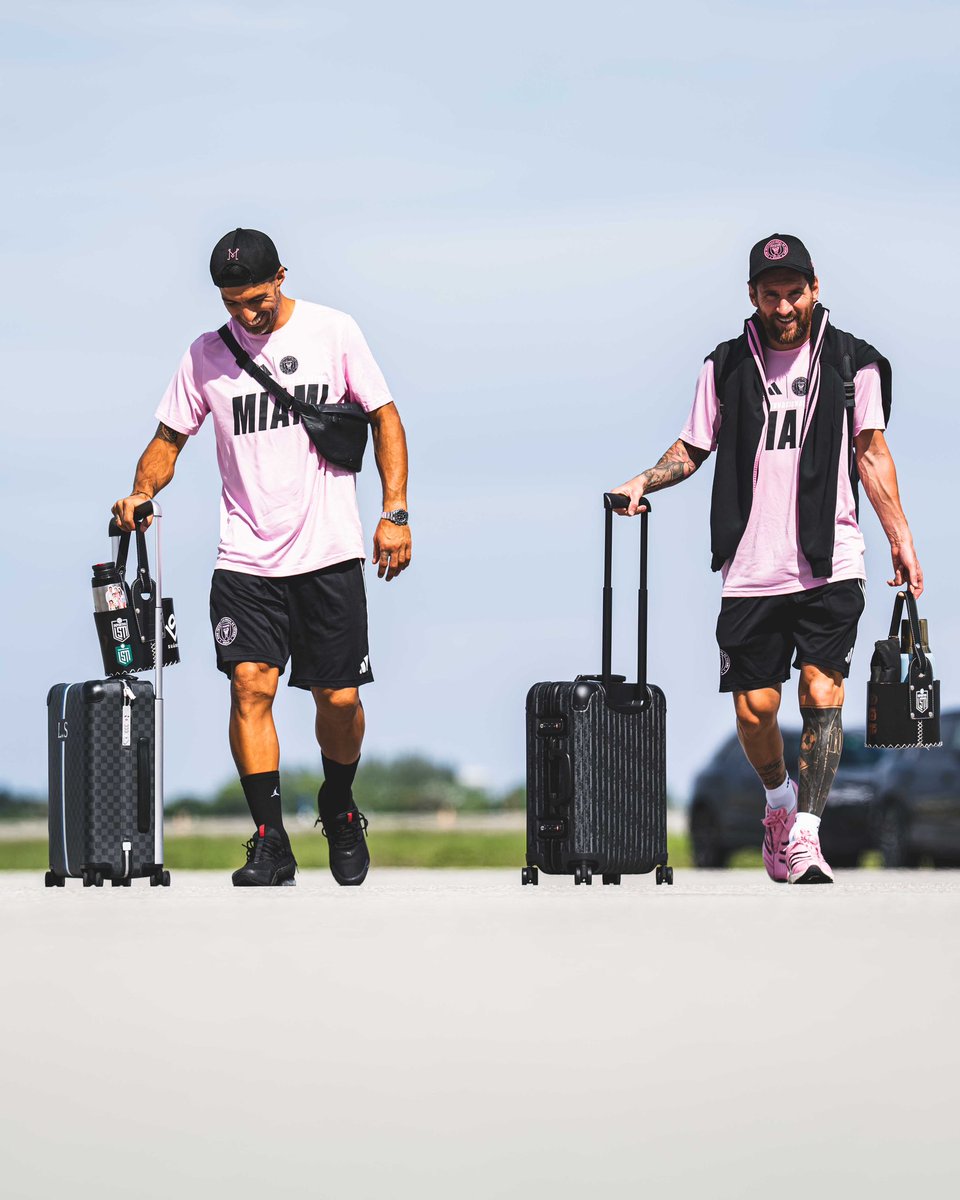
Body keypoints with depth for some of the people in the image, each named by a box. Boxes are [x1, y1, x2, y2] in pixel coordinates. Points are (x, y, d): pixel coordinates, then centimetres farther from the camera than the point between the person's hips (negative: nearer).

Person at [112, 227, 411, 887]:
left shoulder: (333, 332, 0)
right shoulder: (206, 355, 4)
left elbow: (384, 416, 5)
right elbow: (170, 437, 11)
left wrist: (395, 512, -4)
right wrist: (142, 491, -9)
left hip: (329, 553, -1)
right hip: (246, 556, 1)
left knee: (340, 698, 0)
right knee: (251, 684, -15)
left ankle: (340, 810, 29)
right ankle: (271, 843, -10)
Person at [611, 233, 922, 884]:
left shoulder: (851, 362, 4)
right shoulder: (727, 366, 7)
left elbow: (872, 452, 7)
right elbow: (693, 448, 17)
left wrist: (901, 537, 1)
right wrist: (643, 482, -1)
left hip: (831, 566, -2)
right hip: (751, 572, 2)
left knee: (822, 693, -14)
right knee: (754, 709, 2)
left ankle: (806, 834, -15)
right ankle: (780, 800, 31)